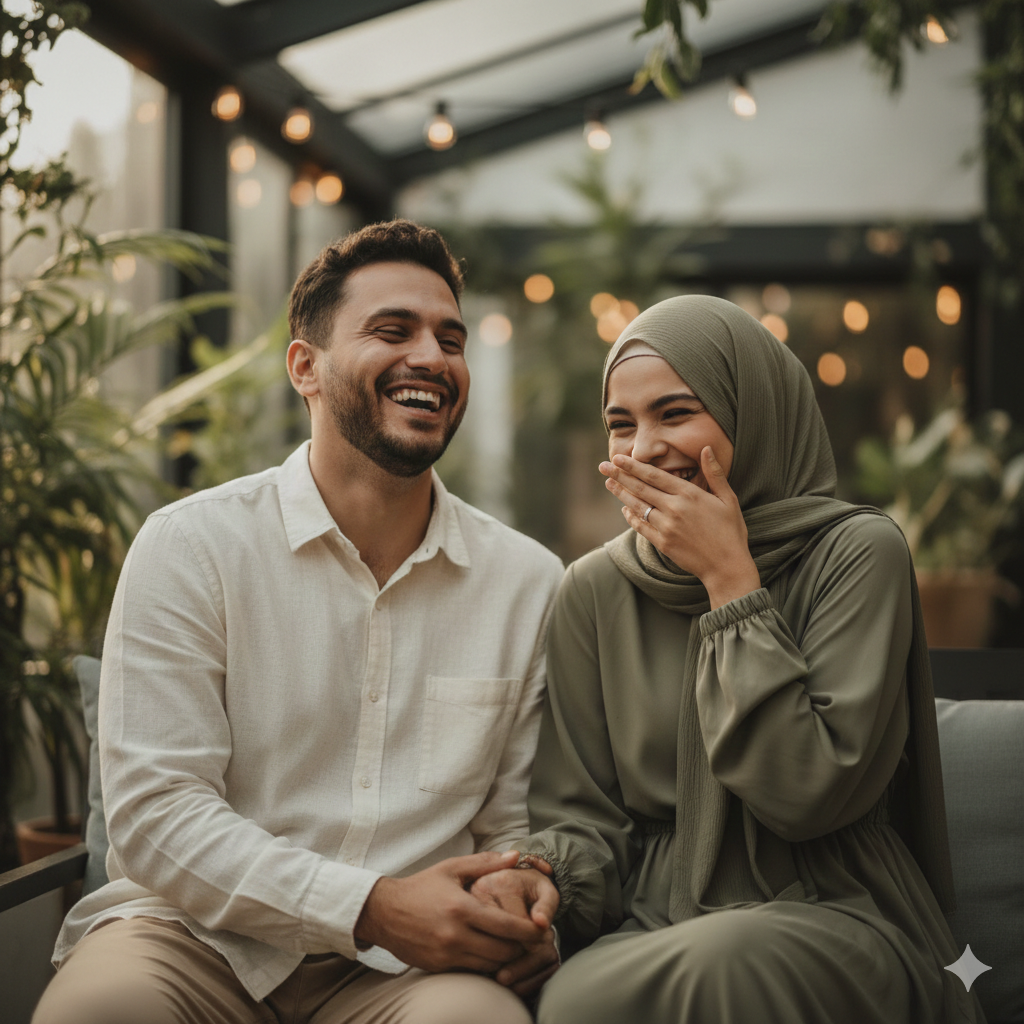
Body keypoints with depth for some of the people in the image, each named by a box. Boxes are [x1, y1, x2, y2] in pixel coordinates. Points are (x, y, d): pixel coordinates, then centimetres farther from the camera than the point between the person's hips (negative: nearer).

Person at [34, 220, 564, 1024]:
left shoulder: (530, 582, 7)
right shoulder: (190, 547, -2)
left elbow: (516, 822, 12)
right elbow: (155, 813, -8)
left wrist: (529, 918, -11)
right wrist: (371, 906, -18)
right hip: (203, 936, -1)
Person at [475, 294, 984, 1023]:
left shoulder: (857, 553, -4)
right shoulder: (597, 589, 7)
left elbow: (810, 792, -14)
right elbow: (583, 812, 9)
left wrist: (731, 579, -12)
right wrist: (543, 873, -15)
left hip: (830, 917, -2)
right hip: (654, 927, 2)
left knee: (721, 964, -37)